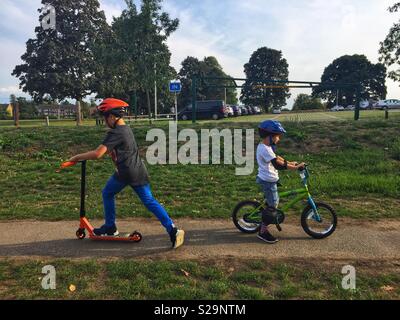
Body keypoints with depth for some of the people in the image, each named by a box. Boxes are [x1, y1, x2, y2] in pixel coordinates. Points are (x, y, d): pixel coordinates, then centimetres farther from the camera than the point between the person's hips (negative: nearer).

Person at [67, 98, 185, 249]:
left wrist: (78, 157, -8)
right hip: (139, 172, 7)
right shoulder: (127, 129, 16)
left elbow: (97, 154, -19)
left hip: (124, 173, -7)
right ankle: (172, 229, -2)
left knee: (107, 194, 19)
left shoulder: (114, 133, -11)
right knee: (150, 201, 6)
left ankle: (110, 227, 29)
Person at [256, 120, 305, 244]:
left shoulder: (265, 146, 8)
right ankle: (263, 231, 9)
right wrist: (296, 167, -25)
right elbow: (278, 165, -29)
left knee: (270, 202, 23)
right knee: (273, 205, -1)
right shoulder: (265, 149, -25)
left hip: (267, 179, 10)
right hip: (268, 181, -10)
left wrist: (290, 163, 14)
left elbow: (276, 157, 19)